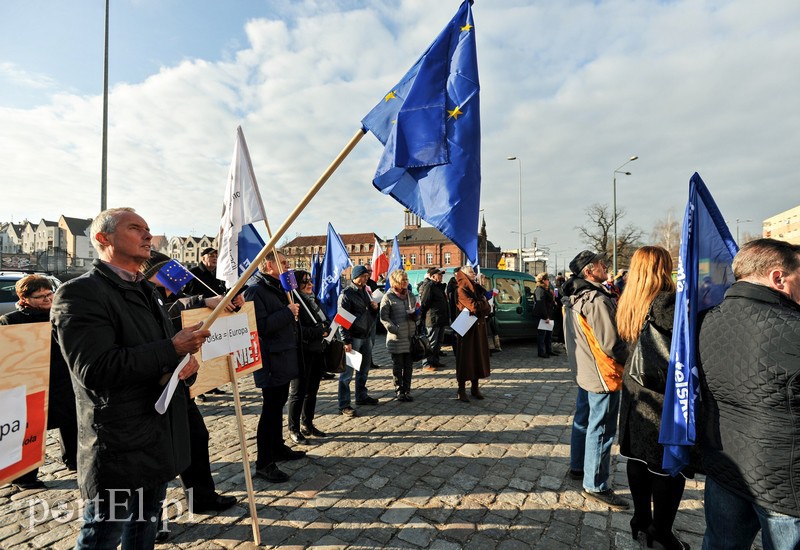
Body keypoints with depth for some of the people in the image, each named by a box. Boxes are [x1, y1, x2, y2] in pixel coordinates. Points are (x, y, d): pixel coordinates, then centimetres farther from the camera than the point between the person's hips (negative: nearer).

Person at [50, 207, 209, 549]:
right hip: (119, 452, -8)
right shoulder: (80, 293, -16)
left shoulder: (146, 292, 12)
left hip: (160, 442, 8)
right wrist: (173, 349, -23)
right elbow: (95, 370, -28)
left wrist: (188, 362, -4)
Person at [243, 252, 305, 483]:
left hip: (284, 358, 10)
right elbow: (260, 326, -27)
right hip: (271, 361, -10)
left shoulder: (277, 288, 15)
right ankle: (264, 463, 9)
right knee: (271, 410, -2)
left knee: (278, 405, 20)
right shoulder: (255, 291, -16)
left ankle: (278, 448, 35)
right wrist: (287, 313, -21)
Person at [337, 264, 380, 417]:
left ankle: (362, 396, 32)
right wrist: (346, 341, -20)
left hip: (366, 337, 8)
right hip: (353, 338, -8)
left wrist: (375, 308, 0)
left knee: (364, 370, 18)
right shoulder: (346, 294, -10)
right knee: (347, 372, -3)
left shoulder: (365, 291, 14)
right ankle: (344, 405, 3)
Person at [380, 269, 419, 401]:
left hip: (411, 336, 5)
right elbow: (384, 317, -8)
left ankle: (407, 390, 19)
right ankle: (399, 391, 18)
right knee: (397, 366, 6)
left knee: (409, 365, 9)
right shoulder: (388, 297, -5)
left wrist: (415, 315, 1)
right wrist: (394, 329, -16)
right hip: (396, 338, -4)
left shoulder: (411, 295, 11)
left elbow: (416, 310, 22)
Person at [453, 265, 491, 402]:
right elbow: (474, 307, -21)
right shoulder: (461, 290, -9)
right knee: (465, 357, -3)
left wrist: (479, 305, -12)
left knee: (478, 355, 10)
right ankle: (461, 391, 5)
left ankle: (475, 388, 22)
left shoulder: (477, 288, 13)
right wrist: (483, 303, -3)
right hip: (468, 328, -7)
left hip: (479, 327, 7)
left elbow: (488, 308, 6)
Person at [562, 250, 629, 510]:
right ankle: (595, 485, 11)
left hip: (583, 370, 9)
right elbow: (611, 343, -22)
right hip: (603, 374, -9)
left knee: (582, 419, 20)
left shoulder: (573, 298, 6)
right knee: (601, 429, 0)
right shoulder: (597, 300, -23)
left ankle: (577, 467, 35)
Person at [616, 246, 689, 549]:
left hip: (635, 388, 7)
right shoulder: (667, 301, -18)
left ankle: (641, 518, 31)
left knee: (639, 457, 17)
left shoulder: (629, 302, 4)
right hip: (665, 392, -7)